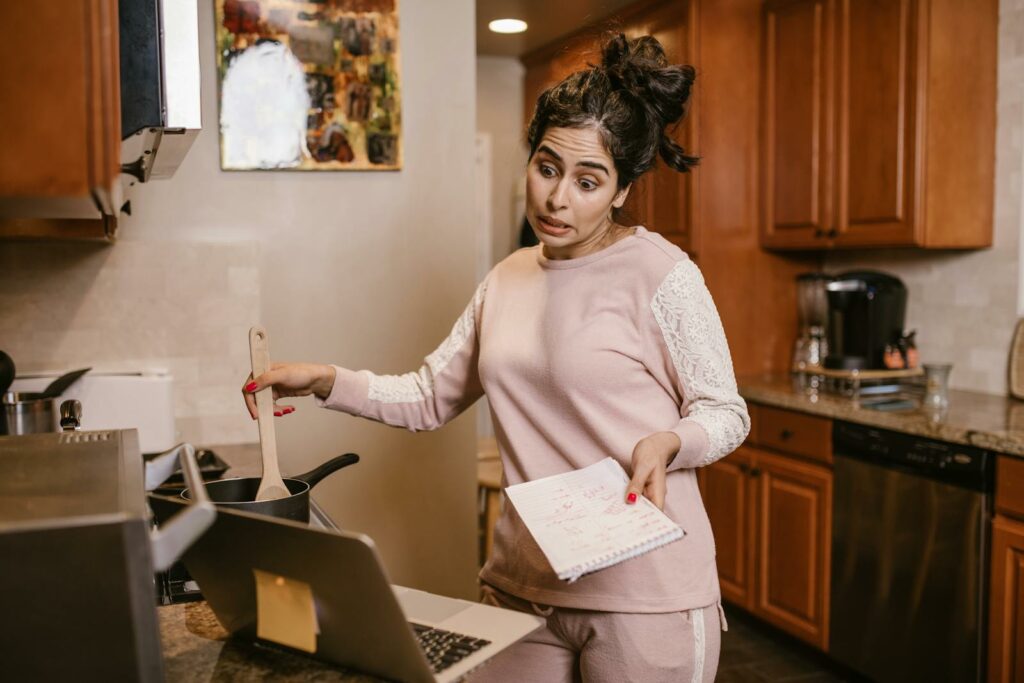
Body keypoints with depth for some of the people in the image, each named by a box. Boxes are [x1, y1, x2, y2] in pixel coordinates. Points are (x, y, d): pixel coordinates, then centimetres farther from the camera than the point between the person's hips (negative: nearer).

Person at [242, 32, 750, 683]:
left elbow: (725, 413, -4)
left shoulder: (661, 274, -10)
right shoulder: (508, 280, 9)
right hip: (523, 582, 6)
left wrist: (666, 443, -25)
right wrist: (327, 381, -1)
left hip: (644, 593, -5)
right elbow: (430, 396, 12)